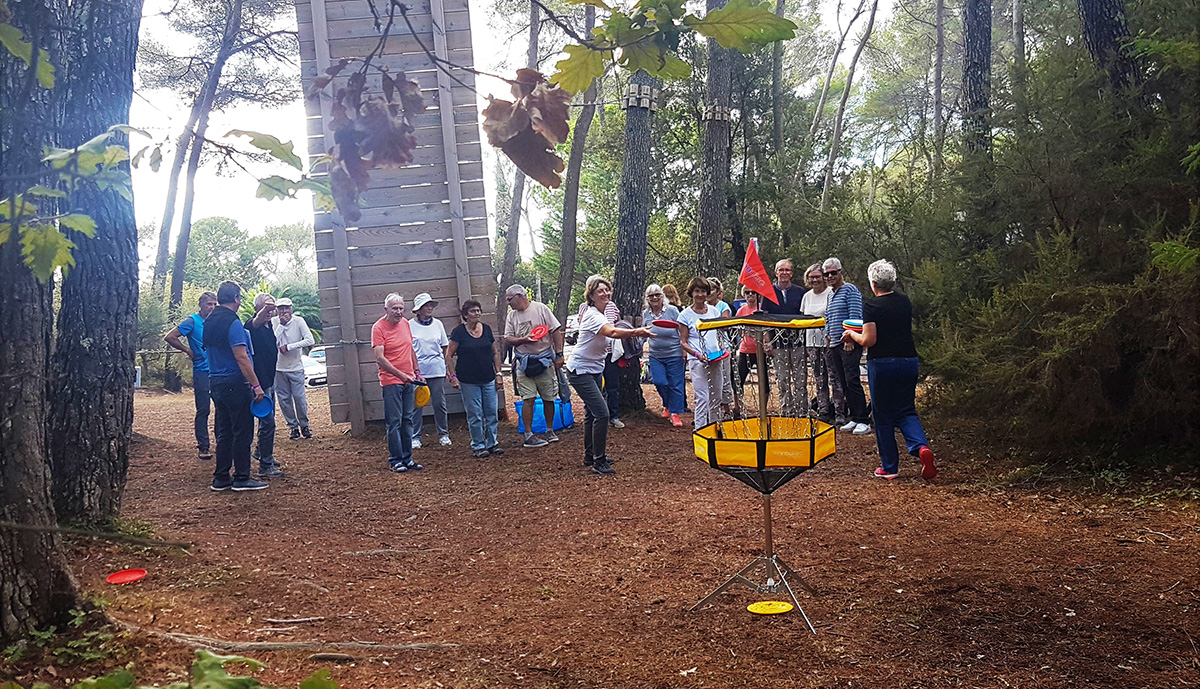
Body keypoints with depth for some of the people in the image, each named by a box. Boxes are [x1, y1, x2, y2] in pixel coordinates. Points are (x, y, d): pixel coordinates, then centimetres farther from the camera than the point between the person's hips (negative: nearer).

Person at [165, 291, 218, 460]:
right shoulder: (192, 321, -6)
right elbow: (170, 337, -9)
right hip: (202, 372, -5)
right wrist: (188, 351, -6)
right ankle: (203, 446, 7)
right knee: (203, 410, -1)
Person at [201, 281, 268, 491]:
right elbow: (241, 357, -21)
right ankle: (242, 478, 2)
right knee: (242, 431, -2)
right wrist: (256, 385, -20)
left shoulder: (209, 322, 13)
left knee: (224, 431, 13)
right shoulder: (232, 323, -16)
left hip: (216, 382, 9)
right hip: (235, 383, -9)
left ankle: (221, 478, 16)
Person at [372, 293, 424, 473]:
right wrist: (400, 374, -25)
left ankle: (407, 459, 16)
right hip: (390, 381, -6)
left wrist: (417, 371, 18)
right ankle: (395, 461, 3)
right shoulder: (378, 328, -10)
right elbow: (379, 358, -18)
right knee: (394, 422, -4)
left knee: (407, 420, 10)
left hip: (409, 380, 6)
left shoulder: (405, 324, 10)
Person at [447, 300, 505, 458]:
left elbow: (495, 353, 14)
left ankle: (492, 443, 18)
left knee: (492, 413, 5)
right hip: (468, 381, -4)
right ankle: (478, 446, 12)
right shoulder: (459, 331, -5)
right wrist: (453, 376, -10)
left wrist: (498, 374, 8)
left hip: (488, 379, 4)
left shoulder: (486, 329, 7)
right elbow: (449, 355, -3)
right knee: (475, 415, 0)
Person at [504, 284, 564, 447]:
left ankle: (550, 431, 21)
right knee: (528, 399, -4)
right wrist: (523, 340, -14)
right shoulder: (512, 316, 8)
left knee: (548, 398, 6)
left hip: (545, 360, -2)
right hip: (524, 363, 2)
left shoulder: (541, 308, -2)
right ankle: (529, 435, -1)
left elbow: (556, 331, -4)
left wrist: (559, 355, -8)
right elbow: (507, 340, 6)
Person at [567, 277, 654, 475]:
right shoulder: (593, 315, -25)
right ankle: (598, 462, -9)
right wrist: (636, 332, -59)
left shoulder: (603, 313, 6)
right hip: (580, 371, -10)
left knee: (591, 413, 17)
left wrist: (634, 332, 0)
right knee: (602, 413, -16)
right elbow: (612, 332, -44)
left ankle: (590, 456, 29)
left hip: (595, 370, 10)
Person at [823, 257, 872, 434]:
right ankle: (853, 418, 13)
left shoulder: (850, 290, -5)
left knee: (852, 381, -12)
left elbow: (855, 315, -13)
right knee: (843, 383, 7)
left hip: (850, 344, -8)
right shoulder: (830, 295, 20)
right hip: (835, 345, 8)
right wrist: (828, 336, 13)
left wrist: (850, 339, -17)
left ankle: (863, 421, -9)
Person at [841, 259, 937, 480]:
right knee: (906, 411, 15)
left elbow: (869, 340, -16)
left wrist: (851, 333, 3)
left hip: (882, 365, -5)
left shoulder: (872, 307, -12)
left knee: (883, 417, 7)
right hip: (909, 362, 5)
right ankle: (922, 447, -12)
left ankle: (889, 467, 12)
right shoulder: (905, 303, 7)